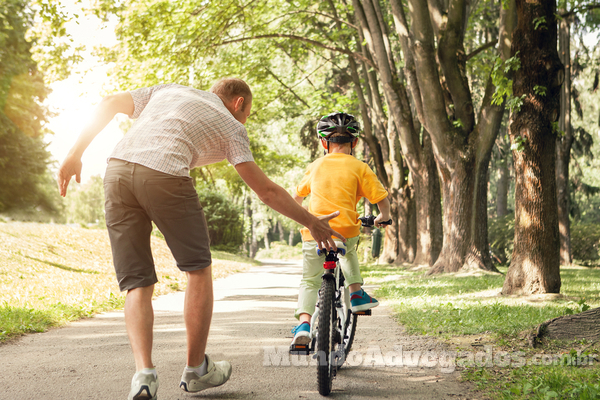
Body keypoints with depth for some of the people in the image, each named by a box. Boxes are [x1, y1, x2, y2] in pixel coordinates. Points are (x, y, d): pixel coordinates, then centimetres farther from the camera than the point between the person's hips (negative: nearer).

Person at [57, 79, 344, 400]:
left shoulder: (170, 90, 33)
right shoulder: (230, 126, 20)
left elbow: (109, 104, 23)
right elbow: (266, 190, 15)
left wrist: (75, 154, 22)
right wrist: (312, 223, 24)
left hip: (117, 169, 4)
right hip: (164, 175, -4)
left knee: (137, 284, 9)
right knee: (198, 269, 15)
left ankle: (143, 372, -9)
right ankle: (196, 370, 22)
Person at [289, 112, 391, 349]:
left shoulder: (315, 167, 11)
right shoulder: (359, 168, 3)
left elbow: (297, 197, 24)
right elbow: (382, 200, 0)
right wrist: (383, 218, 21)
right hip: (346, 231, 0)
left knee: (309, 281, 7)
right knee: (348, 250, 35)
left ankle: (304, 323, -13)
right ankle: (356, 293, 28)